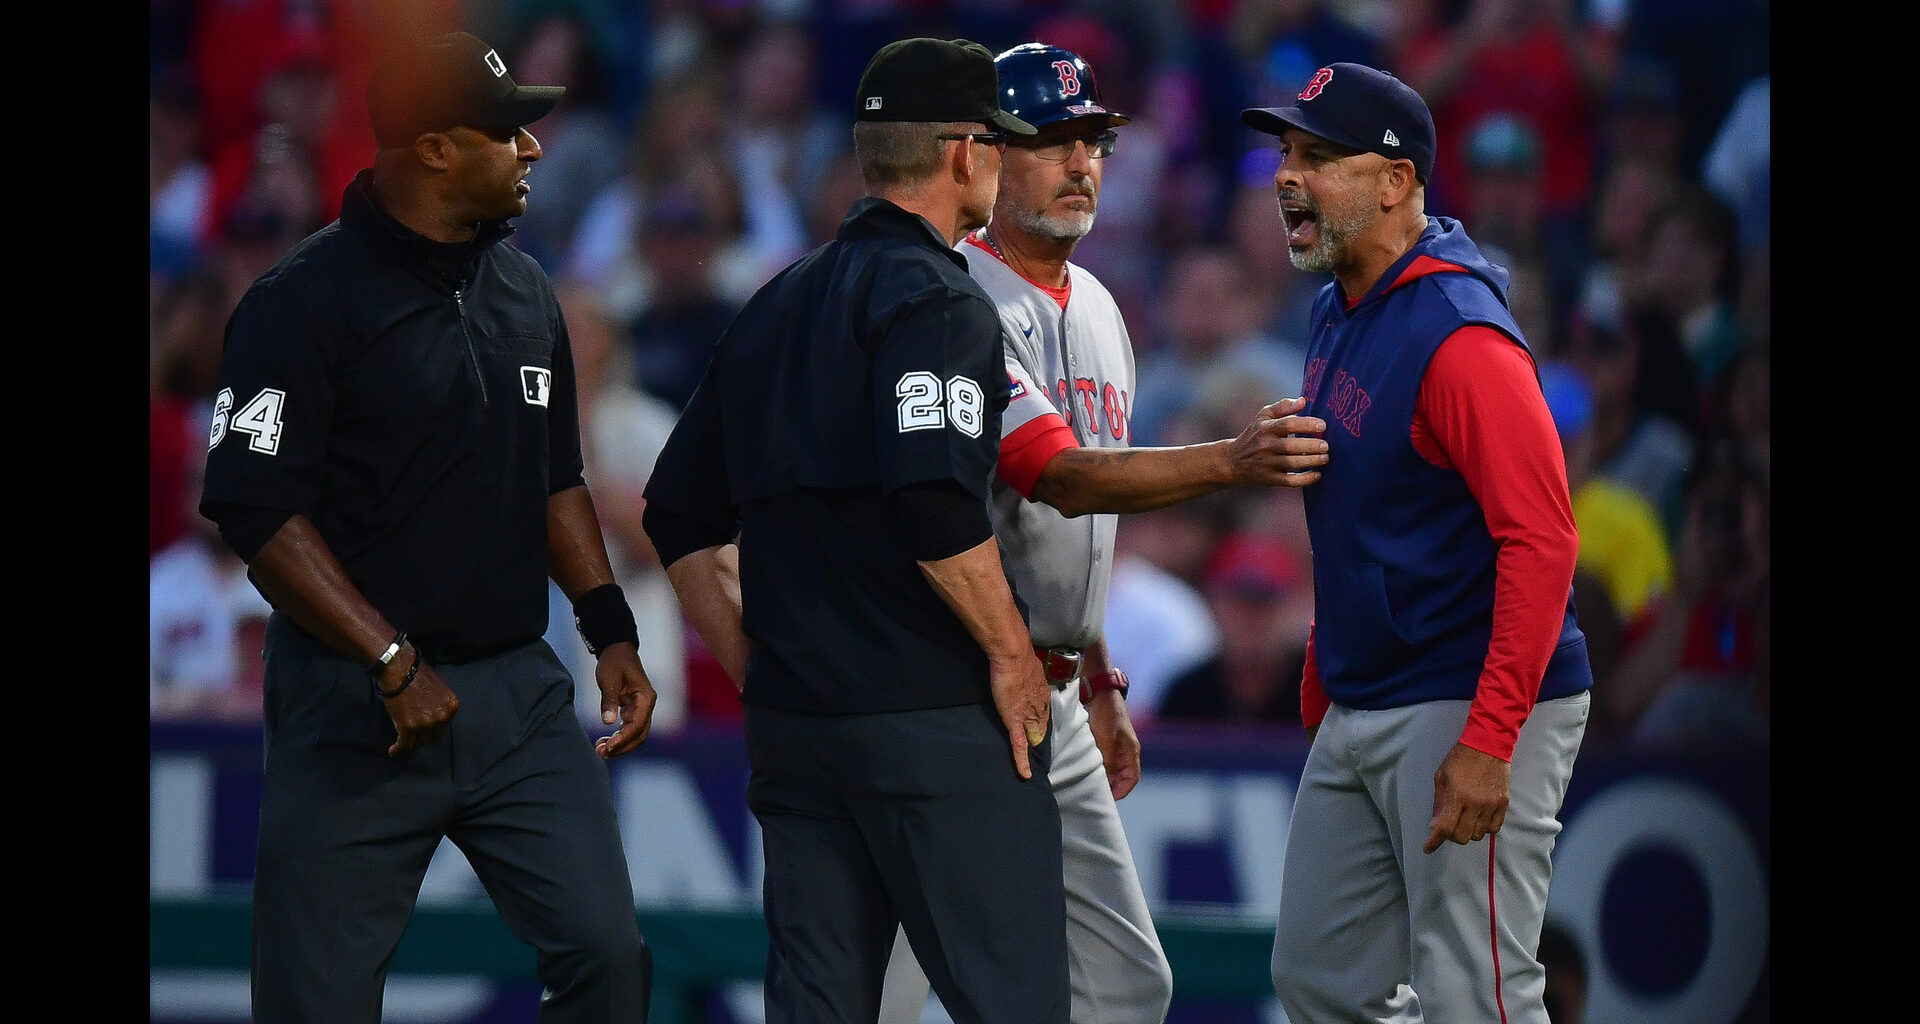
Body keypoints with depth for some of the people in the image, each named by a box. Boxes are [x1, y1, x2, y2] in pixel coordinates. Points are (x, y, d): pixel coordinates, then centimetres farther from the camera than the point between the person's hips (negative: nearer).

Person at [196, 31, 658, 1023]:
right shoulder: (307, 300, -10)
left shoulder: (524, 292, 12)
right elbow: (256, 509, -15)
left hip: (520, 691, 6)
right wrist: (392, 661, -18)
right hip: (356, 705, -6)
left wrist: (610, 628, 12)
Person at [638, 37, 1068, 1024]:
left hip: (792, 721, 8)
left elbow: (678, 518, 19)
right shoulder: (938, 300, -9)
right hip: (937, 721, -8)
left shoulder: (774, 305, 16)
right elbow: (934, 502, -22)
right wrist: (1010, 650, -12)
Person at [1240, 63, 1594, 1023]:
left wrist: (1487, 743, -28)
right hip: (1360, 711, 10)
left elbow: (1541, 538, -24)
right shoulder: (1337, 314, 12)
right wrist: (1319, 691, 22)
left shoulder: (1458, 338, -19)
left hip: (1472, 705, -10)